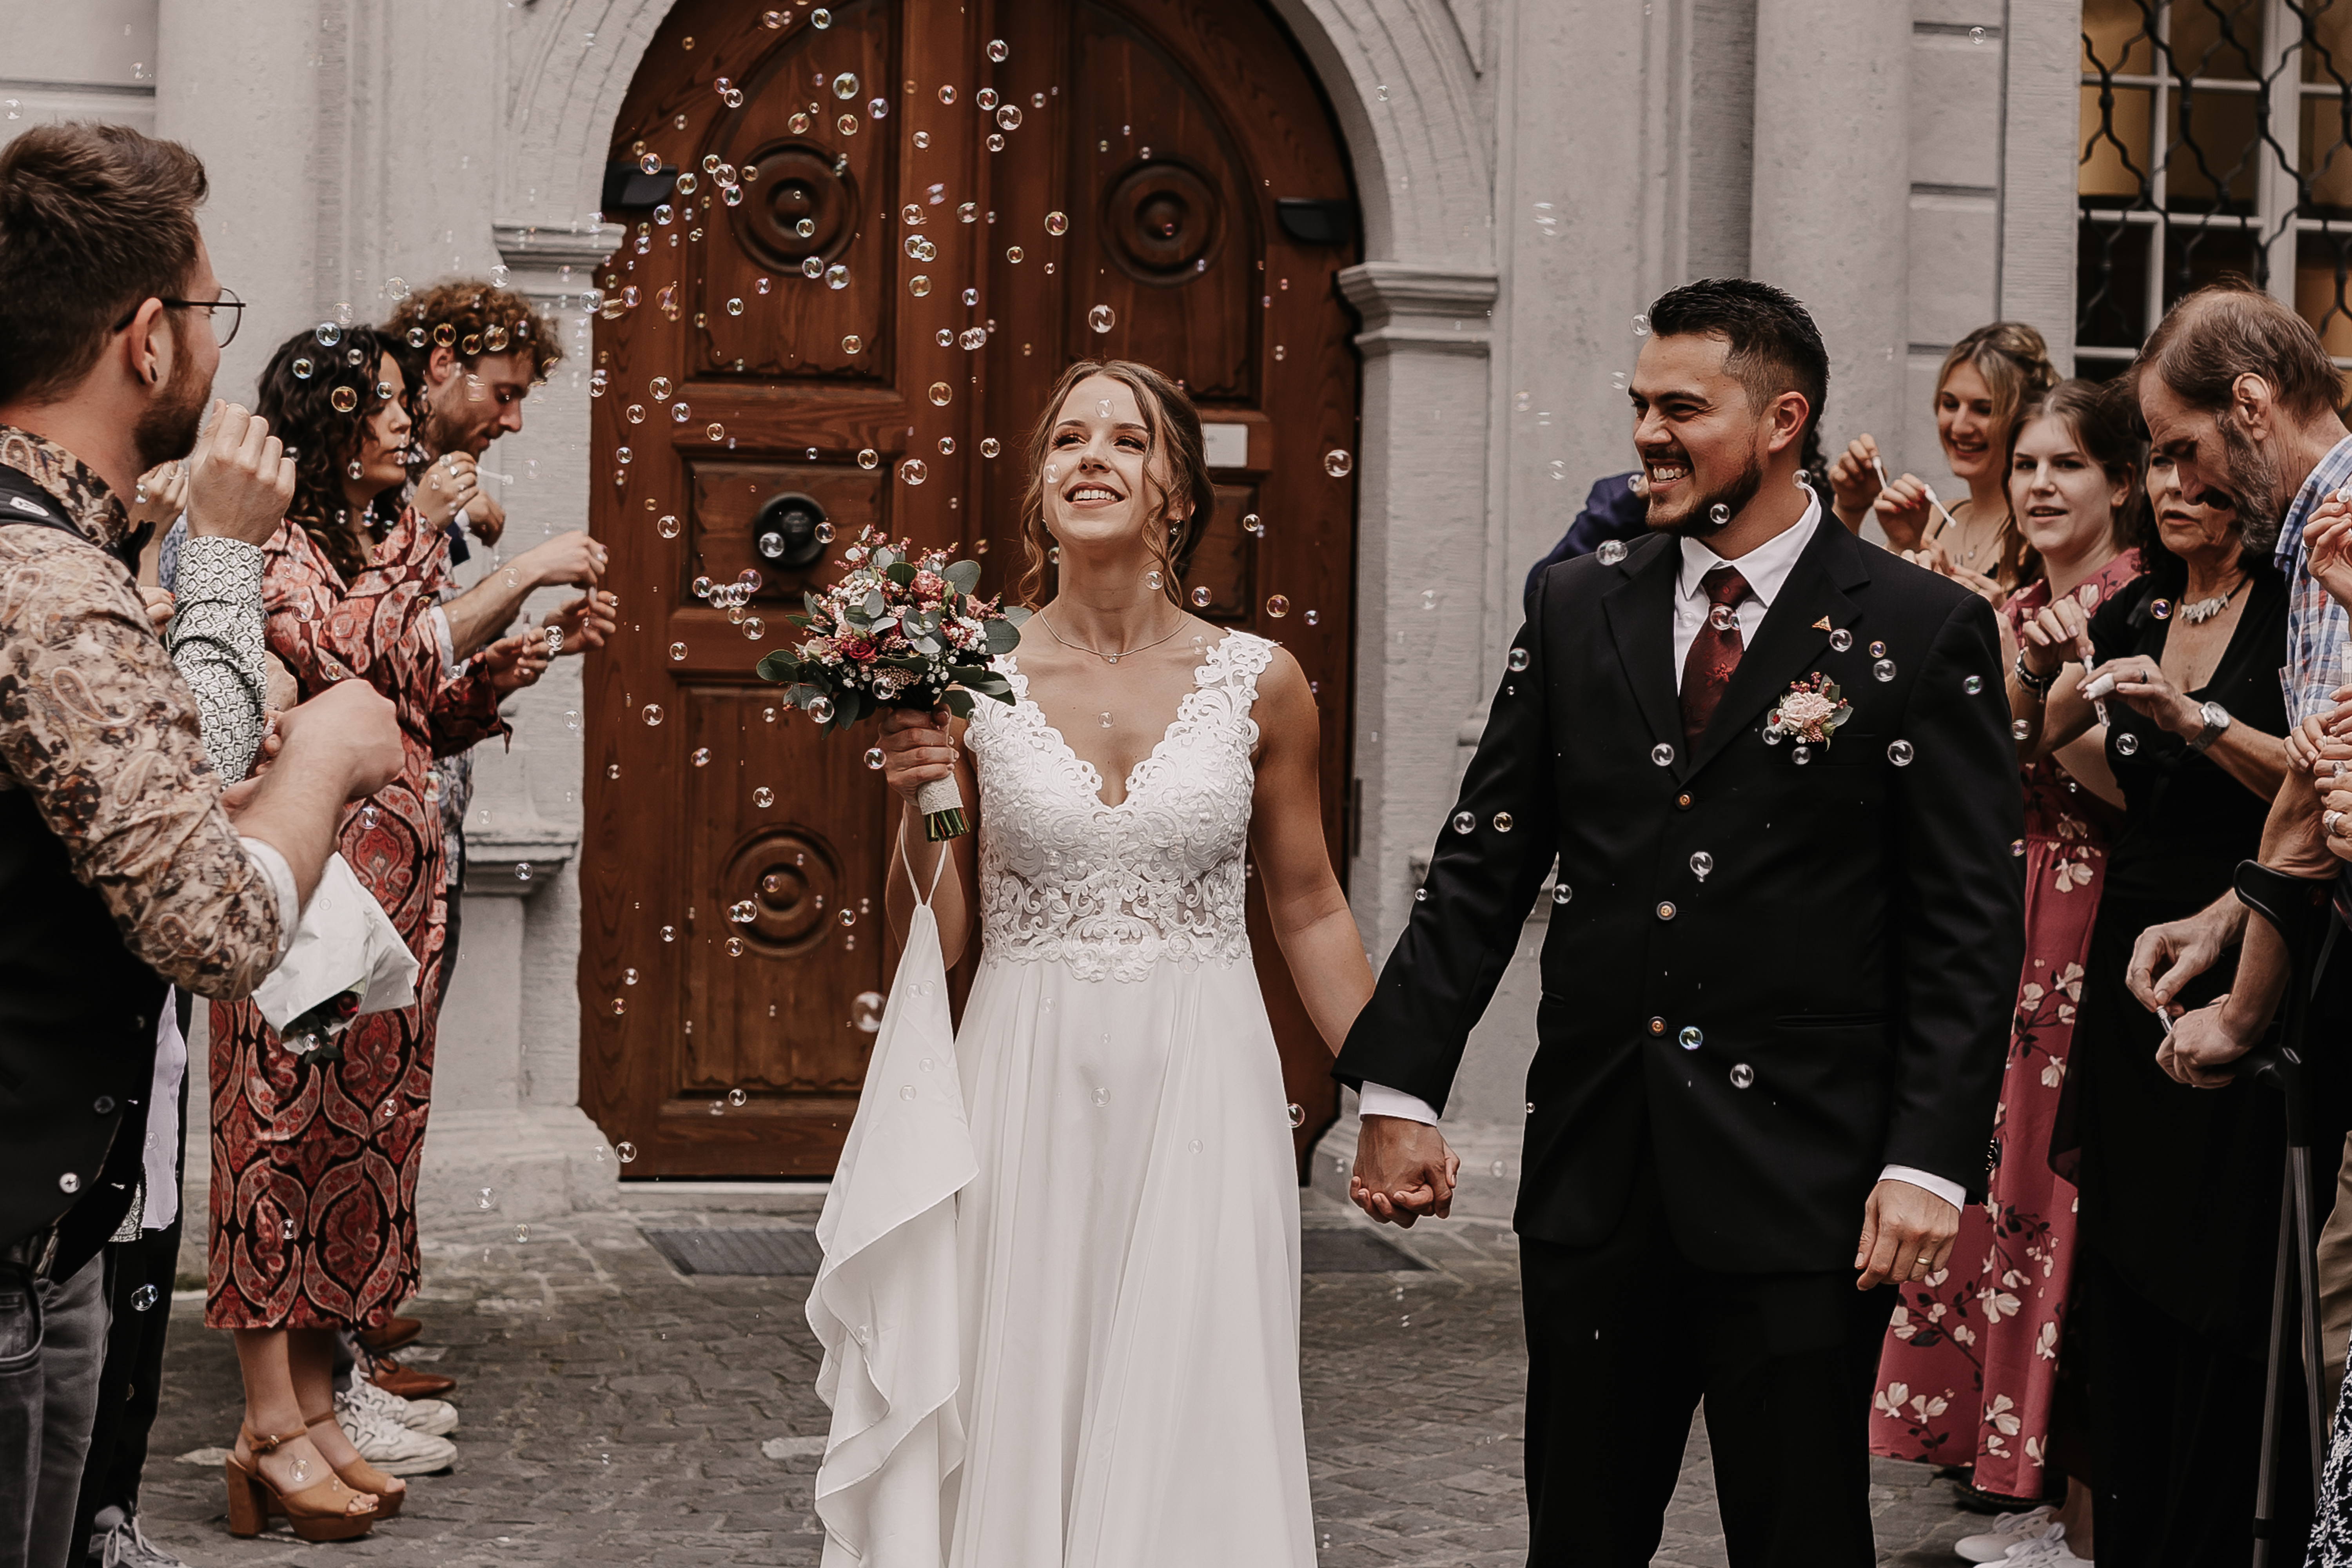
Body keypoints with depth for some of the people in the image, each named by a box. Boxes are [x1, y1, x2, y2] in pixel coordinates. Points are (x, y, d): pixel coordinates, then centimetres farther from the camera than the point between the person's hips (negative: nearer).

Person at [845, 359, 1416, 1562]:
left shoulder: (1259, 684, 0)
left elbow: (1308, 911, 10)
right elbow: (932, 943, 5)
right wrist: (916, 806, -12)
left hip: (1201, 1093, 0)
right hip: (1028, 1090, 0)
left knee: (1191, 1433, 2)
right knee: (1015, 1422, 4)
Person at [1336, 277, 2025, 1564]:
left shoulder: (1922, 633, -4)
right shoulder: (1578, 612, 8)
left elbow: (1974, 921, -6)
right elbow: (1483, 864, 9)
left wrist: (1931, 1162, -14)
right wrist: (1400, 1089, 3)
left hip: (1801, 1178, -4)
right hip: (1594, 1166, 4)